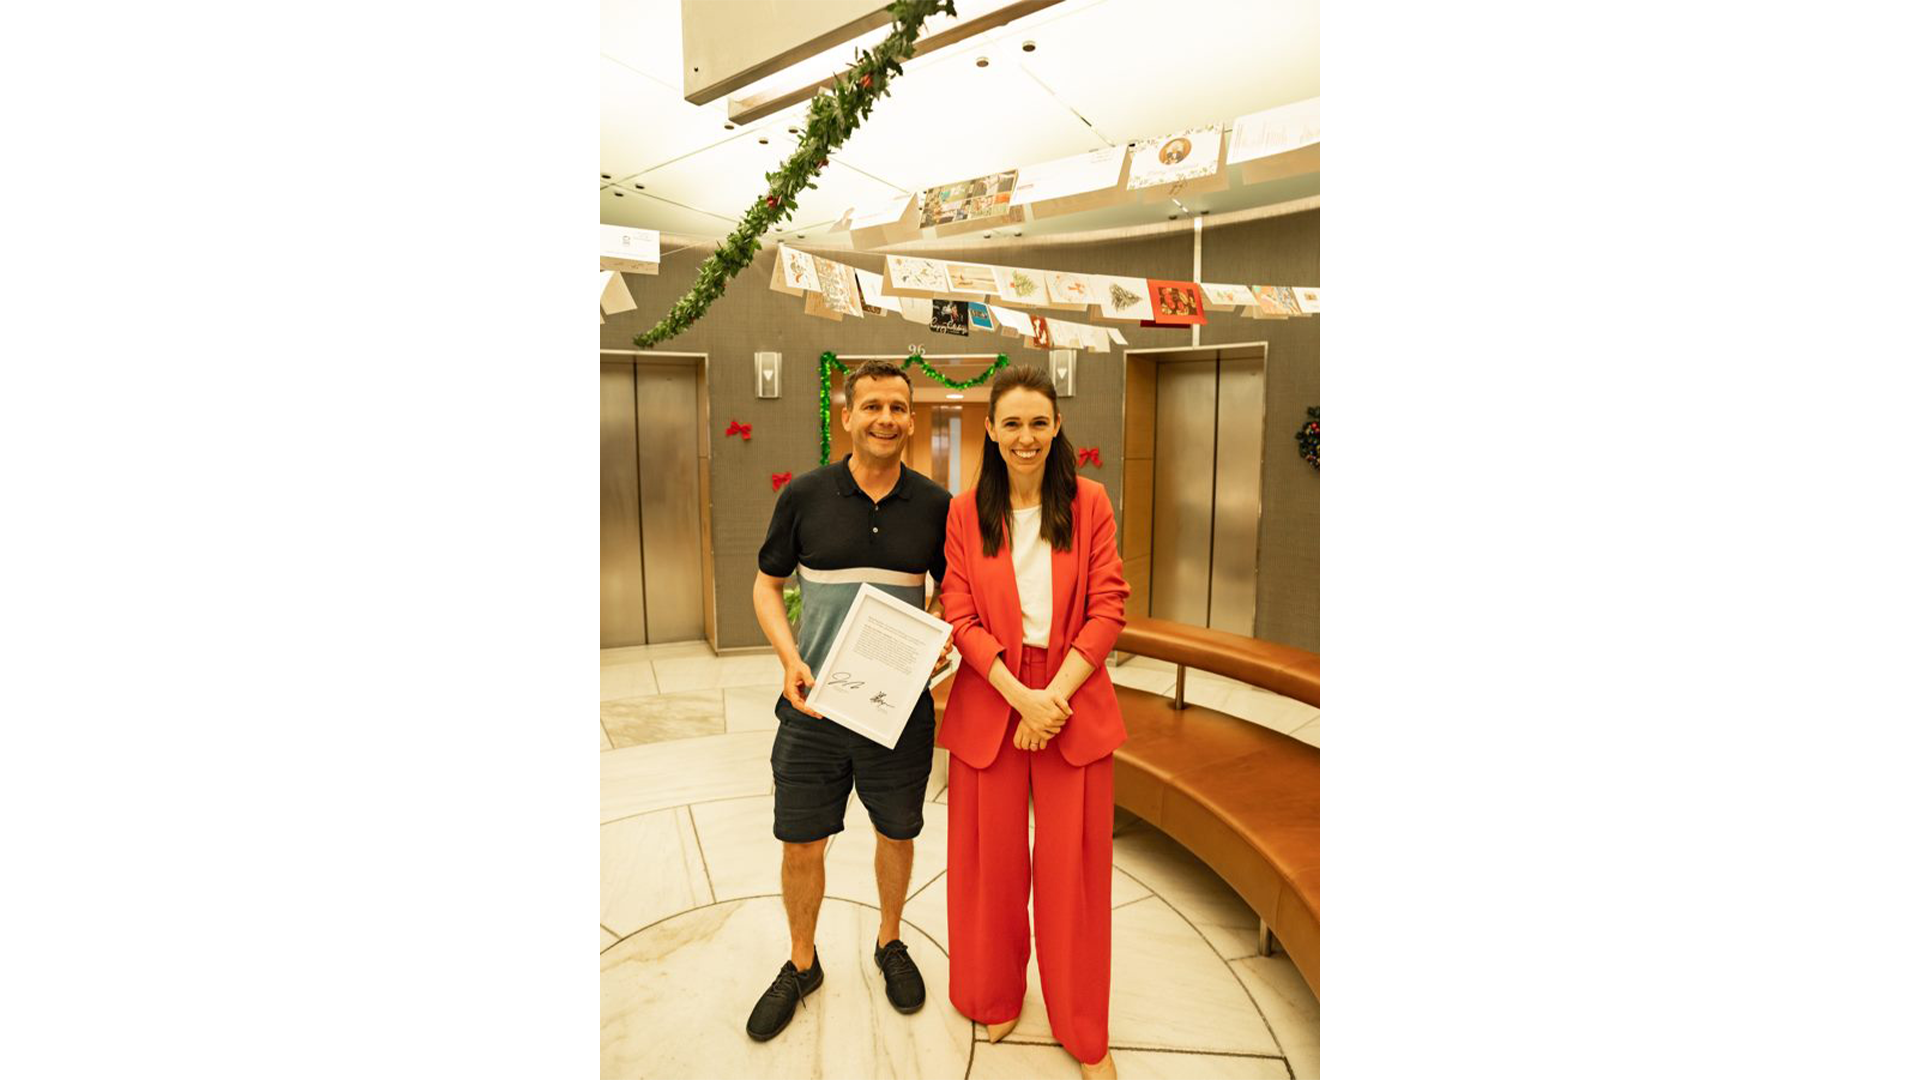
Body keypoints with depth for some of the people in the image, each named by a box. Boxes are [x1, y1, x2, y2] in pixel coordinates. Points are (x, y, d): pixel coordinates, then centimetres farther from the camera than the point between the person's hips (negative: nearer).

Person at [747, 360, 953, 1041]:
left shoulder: (936, 505, -3)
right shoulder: (804, 496, -5)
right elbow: (767, 585, 3)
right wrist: (790, 658, -12)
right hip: (813, 705, 0)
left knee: (896, 833, 17)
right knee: (801, 843, 11)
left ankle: (890, 943, 44)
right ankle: (801, 964, 38)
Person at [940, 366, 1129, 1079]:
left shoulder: (1089, 503, 0)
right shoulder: (965, 512, 0)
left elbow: (1107, 609, -4)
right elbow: (960, 618, -4)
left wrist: (1055, 697, -13)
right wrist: (1022, 696, -14)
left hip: (1075, 704, 0)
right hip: (989, 703, 0)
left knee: (1074, 868, 8)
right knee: (992, 860, 13)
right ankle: (996, 998, 39)